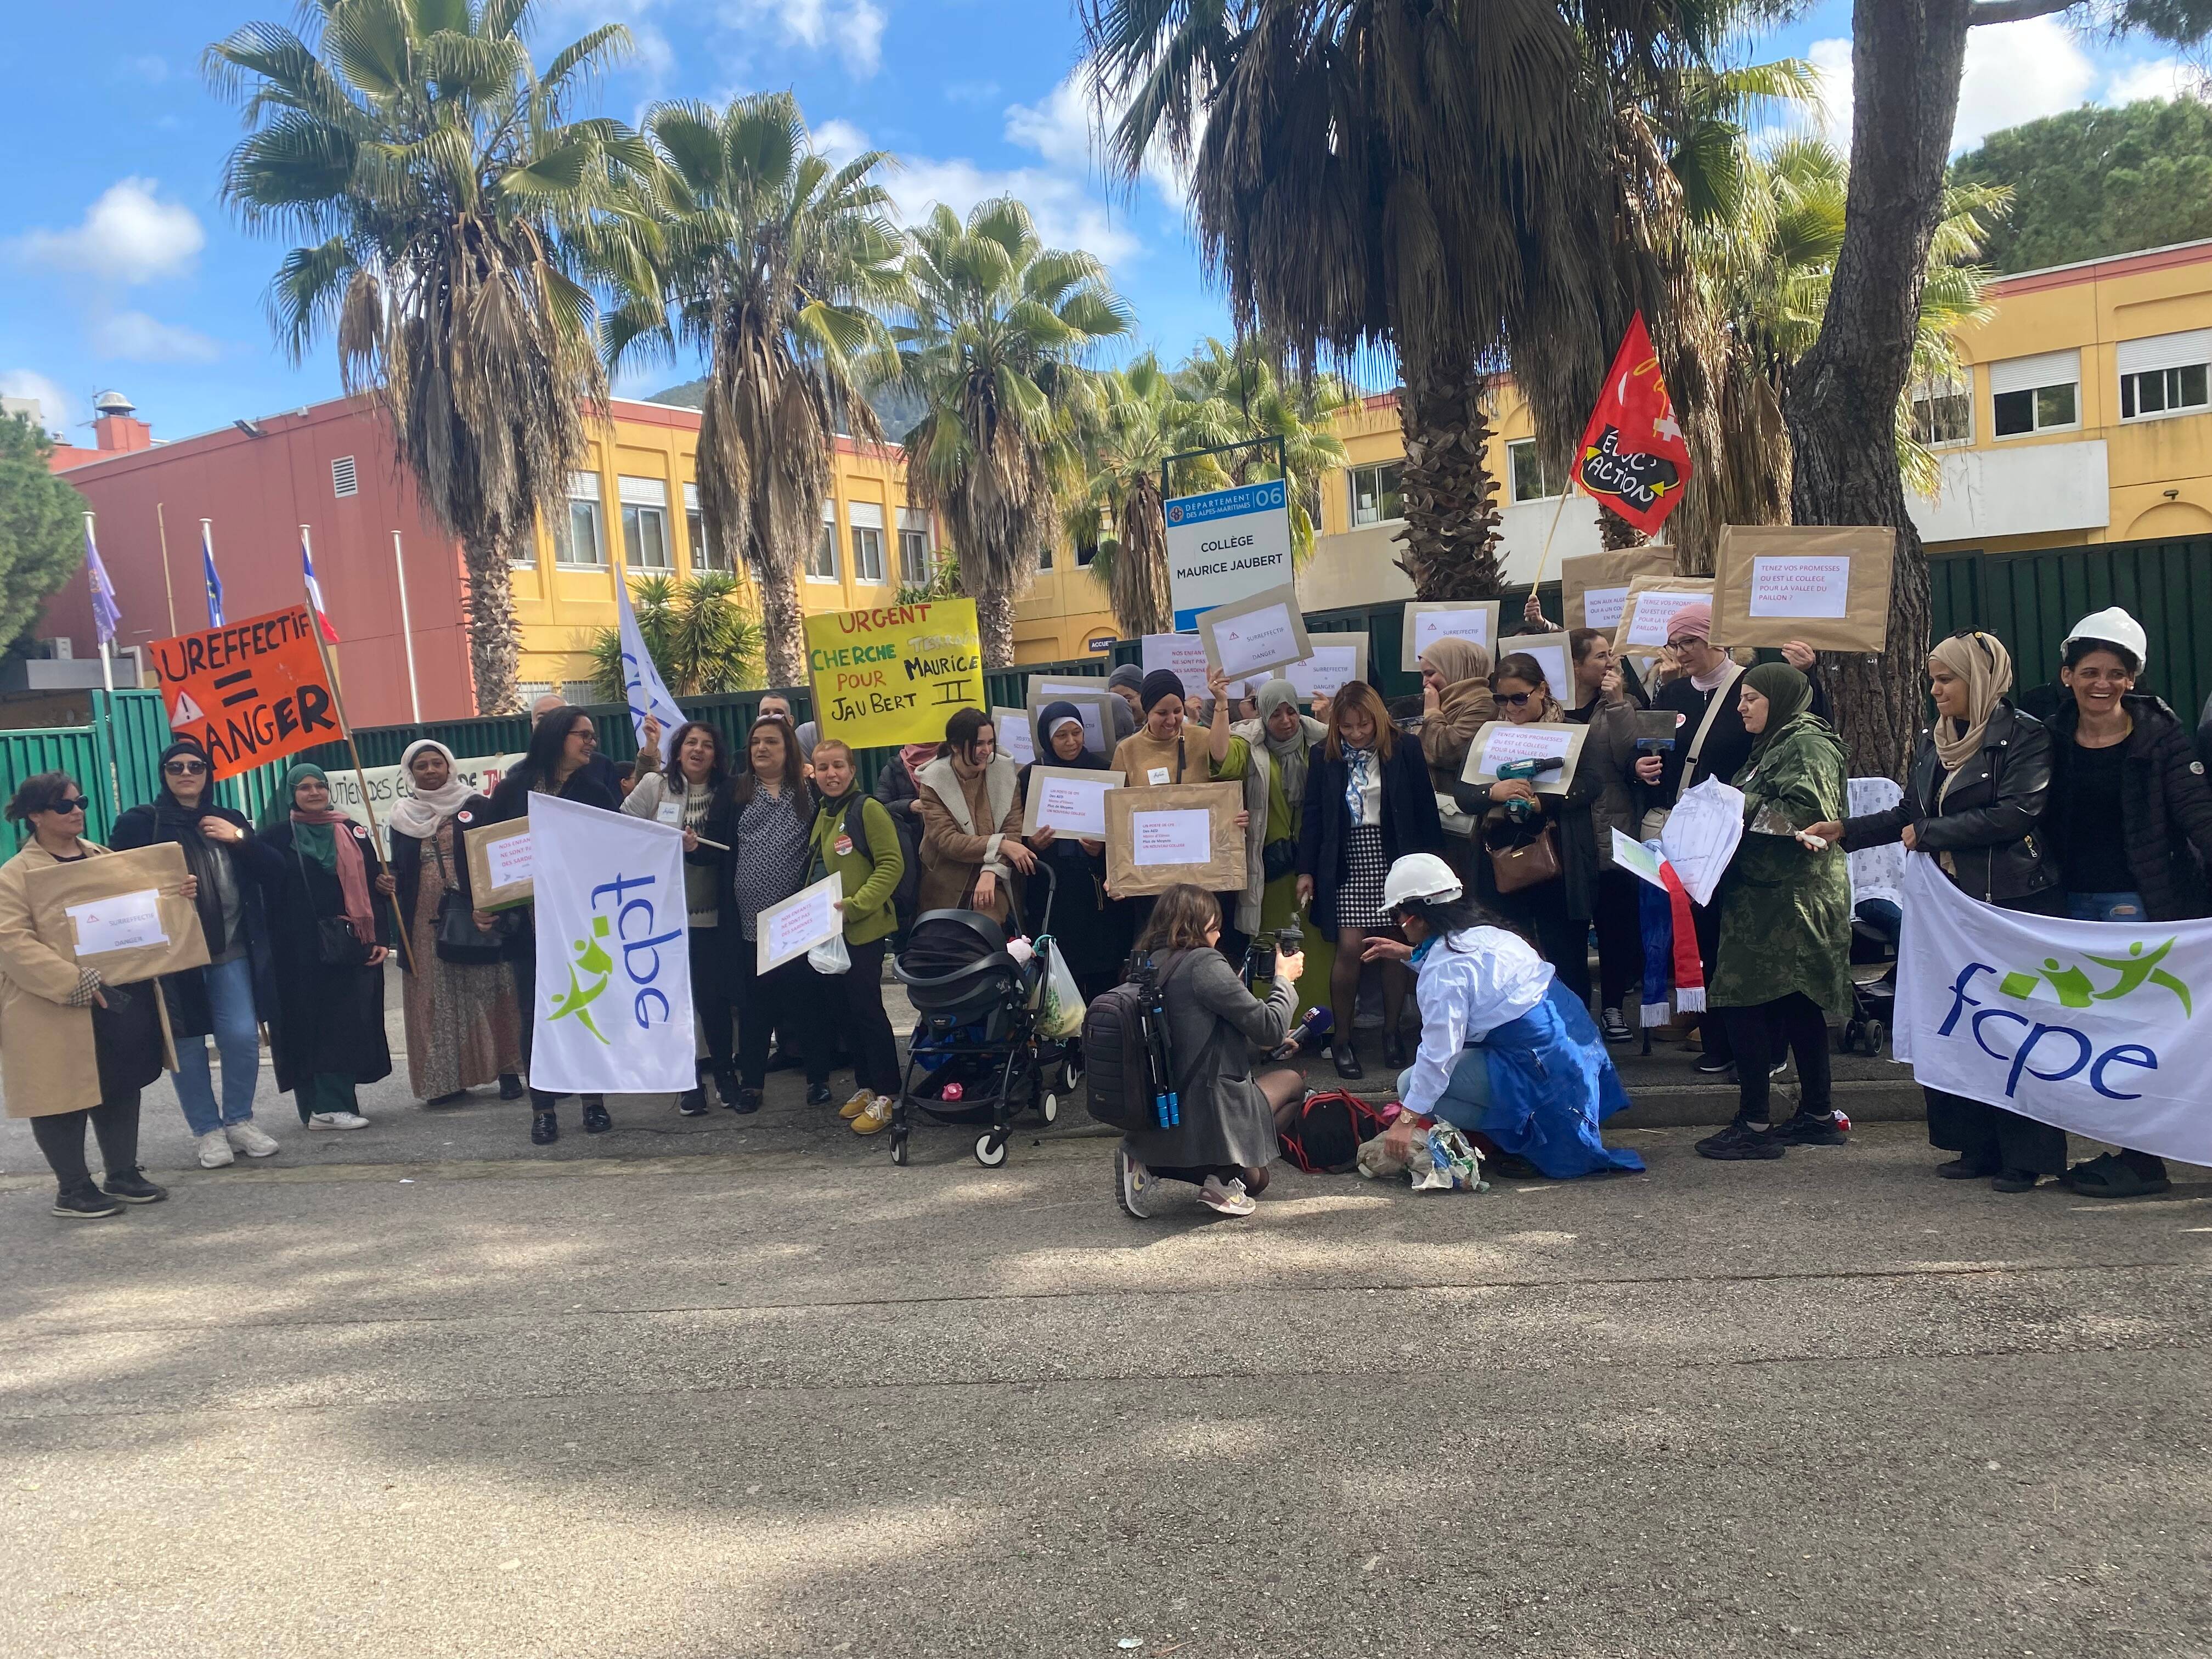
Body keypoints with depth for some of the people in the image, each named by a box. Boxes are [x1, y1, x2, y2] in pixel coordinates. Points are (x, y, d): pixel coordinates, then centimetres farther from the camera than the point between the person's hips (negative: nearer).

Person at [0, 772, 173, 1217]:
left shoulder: (103, 858, 12)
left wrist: (178, 894, -5)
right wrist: (75, 983, -27)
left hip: (123, 998, 7)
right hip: (60, 1011, -6)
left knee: (122, 1087, 14)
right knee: (65, 1097, 3)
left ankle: (123, 1174, 27)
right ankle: (72, 1189, 16)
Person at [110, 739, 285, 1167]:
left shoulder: (229, 821, 12)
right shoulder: (141, 822, 0)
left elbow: (268, 872, 5)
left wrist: (239, 839, -9)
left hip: (231, 949, 3)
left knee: (242, 1037, -2)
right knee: (187, 1043, 4)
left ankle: (239, 1120, 16)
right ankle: (206, 1130, 16)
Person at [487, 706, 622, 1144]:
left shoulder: (597, 789, 2)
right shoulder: (514, 788, 2)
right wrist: (483, 904, -4)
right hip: (528, 923, 0)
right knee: (536, 1016, 4)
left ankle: (594, 1100, 18)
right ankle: (543, 1108, 14)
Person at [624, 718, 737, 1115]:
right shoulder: (655, 785, 0)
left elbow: (726, 852, 0)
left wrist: (697, 848, -16)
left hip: (709, 912, 1)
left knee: (715, 995, 3)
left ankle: (724, 1071, 21)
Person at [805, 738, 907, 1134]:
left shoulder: (867, 808, -11)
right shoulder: (821, 813, 12)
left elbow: (892, 865, -15)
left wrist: (855, 904, -22)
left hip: (863, 930, -8)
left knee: (866, 1008, -4)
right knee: (844, 1009, 12)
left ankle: (885, 1096, 4)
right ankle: (865, 1086, 23)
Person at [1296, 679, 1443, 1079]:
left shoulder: (1406, 748, -3)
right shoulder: (1325, 756, 1)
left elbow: (1425, 809, 0)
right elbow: (1313, 814, 4)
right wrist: (1306, 869, 1)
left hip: (1396, 859, 0)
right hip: (1348, 862, 0)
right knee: (1350, 948, -7)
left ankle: (1391, 1030, 22)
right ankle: (1342, 1036, 7)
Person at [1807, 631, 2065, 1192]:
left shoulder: (2024, 735, -8)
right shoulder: (1932, 742, 14)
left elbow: (2017, 812, -18)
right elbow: (1907, 813, 18)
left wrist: (1928, 834, -13)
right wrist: (1845, 830, 6)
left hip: (2017, 901, -7)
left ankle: (2026, 1156, 6)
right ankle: (1977, 1147, 16)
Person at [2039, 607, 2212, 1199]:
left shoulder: (2159, 734, -4)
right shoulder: (2053, 739, 7)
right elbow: (2038, 822, 10)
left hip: (2141, 904, -4)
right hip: (2077, 903, 4)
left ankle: (2143, 1159, 6)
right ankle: (2123, 1147, 16)